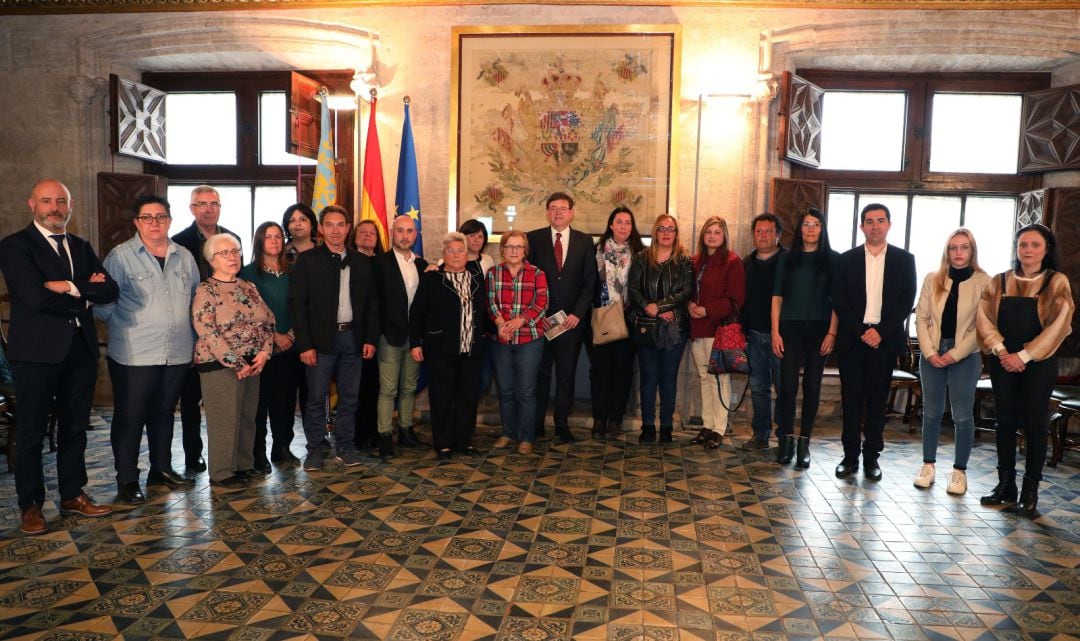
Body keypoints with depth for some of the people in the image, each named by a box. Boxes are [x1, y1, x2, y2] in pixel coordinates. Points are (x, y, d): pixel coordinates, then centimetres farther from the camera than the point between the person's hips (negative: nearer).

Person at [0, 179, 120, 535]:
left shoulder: (81, 247, 13)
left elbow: (110, 290, 1)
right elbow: (35, 297, -18)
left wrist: (70, 287, -13)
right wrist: (85, 294, -8)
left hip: (81, 348, 5)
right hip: (37, 350, -5)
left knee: (75, 428, 13)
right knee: (31, 431, 6)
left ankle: (73, 495, 26)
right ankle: (31, 505, 18)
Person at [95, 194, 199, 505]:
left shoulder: (185, 257, 9)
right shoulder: (121, 256, -6)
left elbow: (195, 298, 17)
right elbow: (102, 303, -5)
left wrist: (189, 331, 12)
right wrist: (125, 326, -5)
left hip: (177, 353, 5)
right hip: (134, 355, -4)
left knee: (164, 414, 16)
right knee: (129, 418, 4)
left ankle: (161, 469, 30)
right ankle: (127, 480, 16)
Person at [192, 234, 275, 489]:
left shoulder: (249, 288, 12)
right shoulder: (205, 291, -6)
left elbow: (268, 322, 10)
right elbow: (208, 333, -14)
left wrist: (264, 353, -6)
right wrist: (236, 363, -16)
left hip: (252, 364, 6)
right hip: (220, 365, -6)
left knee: (248, 417, 11)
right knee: (224, 419, 0)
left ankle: (244, 465, 25)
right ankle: (222, 472, 12)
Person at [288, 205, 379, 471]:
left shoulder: (362, 262, 9)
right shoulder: (307, 260, -1)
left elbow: (372, 303, 11)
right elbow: (297, 304, -6)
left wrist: (371, 338, 3)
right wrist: (305, 345, -12)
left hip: (352, 338, 3)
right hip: (320, 339, -3)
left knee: (349, 397, 9)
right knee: (316, 398, 3)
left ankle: (345, 444, 23)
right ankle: (315, 449, 16)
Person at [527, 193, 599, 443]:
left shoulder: (585, 241, 6)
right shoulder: (534, 239, 4)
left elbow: (590, 281, 3)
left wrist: (577, 314, -6)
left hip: (572, 319, 1)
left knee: (566, 375, 7)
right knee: (540, 373, 5)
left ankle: (562, 425, 16)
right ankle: (536, 425, 15)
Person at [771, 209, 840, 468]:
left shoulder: (833, 259, 4)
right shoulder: (788, 258, 7)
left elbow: (837, 300, 1)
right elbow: (777, 297, 5)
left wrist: (832, 332, -8)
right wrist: (775, 331, -3)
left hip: (819, 330, 0)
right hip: (790, 328, 0)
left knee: (812, 386, 3)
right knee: (788, 384, -3)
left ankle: (804, 443, 12)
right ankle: (785, 439, 7)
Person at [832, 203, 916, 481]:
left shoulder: (904, 259, 6)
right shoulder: (847, 259, 6)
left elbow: (907, 301, 0)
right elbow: (838, 300, 1)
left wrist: (881, 332, -11)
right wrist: (861, 331, -10)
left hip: (885, 340, 0)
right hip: (852, 339, 0)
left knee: (877, 400, 5)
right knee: (851, 399, 2)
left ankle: (872, 457, 15)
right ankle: (850, 456, 10)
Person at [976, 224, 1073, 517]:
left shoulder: (1057, 283, -1)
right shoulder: (999, 282, 6)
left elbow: (1057, 325, -10)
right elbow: (984, 319, 0)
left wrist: (1024, 355, -15)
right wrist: (1001, 350, -14)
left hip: (1039, 364, -2)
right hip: (1003, 363, 3)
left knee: (1034, 425, 2)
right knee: (1005, 422, 7)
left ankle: (1030, 491, 11)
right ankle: (1005, 485, 16)